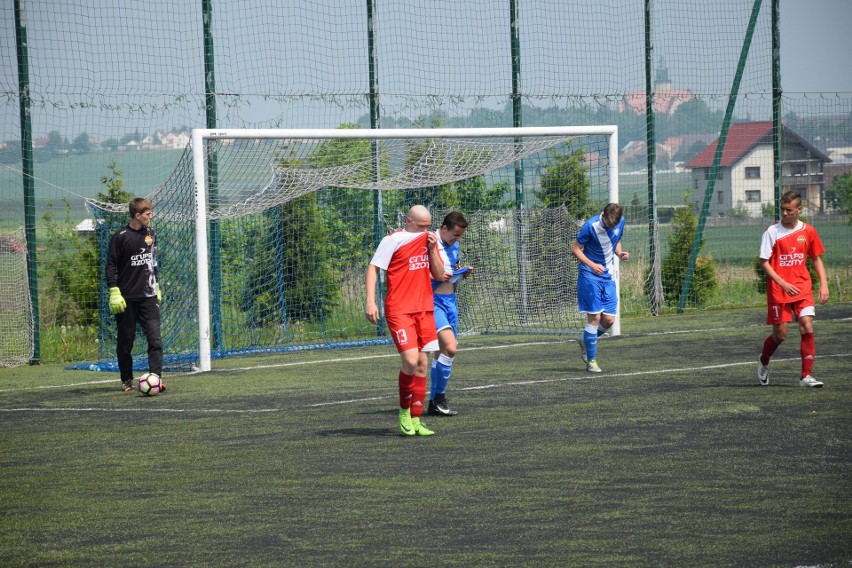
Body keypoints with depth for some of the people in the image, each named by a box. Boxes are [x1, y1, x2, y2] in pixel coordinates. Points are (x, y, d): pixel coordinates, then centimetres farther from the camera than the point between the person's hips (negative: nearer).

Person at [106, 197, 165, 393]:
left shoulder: (151, 234, 10)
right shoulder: (120, 237, -7)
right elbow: (111, 266, -6)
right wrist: (114, 292, -13)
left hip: (148, 297, 4)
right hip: (127, 299, -4)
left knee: (155, 338, -10)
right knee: (125, 342, 5)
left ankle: (156, 377, -14)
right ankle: (127, 381, 17)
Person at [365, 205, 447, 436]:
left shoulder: (429, 240, 12)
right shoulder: (393, 240, -6)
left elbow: (439, 275, 10)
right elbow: (373, 268, -5)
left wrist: (432, 249, -4)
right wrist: (370, 301, -15)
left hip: (424, 309, 6)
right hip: (399, 310, -6)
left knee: (422, 364, 4)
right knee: (410, 360, -17)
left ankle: (415, 420, 10)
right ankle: (404, 411, 5)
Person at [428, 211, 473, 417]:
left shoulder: (454, 246, 13)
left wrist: (463, 273, 6)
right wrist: (437, 276, -24)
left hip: (450, 300, 8)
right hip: (433, 301, -8)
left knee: (443, 351, 10)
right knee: (450, 347, -22)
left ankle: (434, 403, 17)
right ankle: (439, 397, -10)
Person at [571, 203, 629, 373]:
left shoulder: (620, 223, 0)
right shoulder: (591, 226, -18)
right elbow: (575, 249, -11)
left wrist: (619, 253, -4)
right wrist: (592, 265, -25)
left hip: (607, 276, 6)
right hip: (590, 276, -6)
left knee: (609, 319, 1)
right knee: (594, 317, -9)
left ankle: (586, 343, 29)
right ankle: (591, 361, 1)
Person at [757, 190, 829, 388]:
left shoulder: (808, 231, 3)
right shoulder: (772, 232, -8)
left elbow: (816, 259, 14)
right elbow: (764, 262, -8)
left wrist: (823, 284, 3)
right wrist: (783, 284, -18)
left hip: (803, 288, 3)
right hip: (778, 290, -2)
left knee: (807, 328, -12)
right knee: (780, 334, 1)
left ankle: (806, 375, -7)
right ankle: (763, 361, 32)